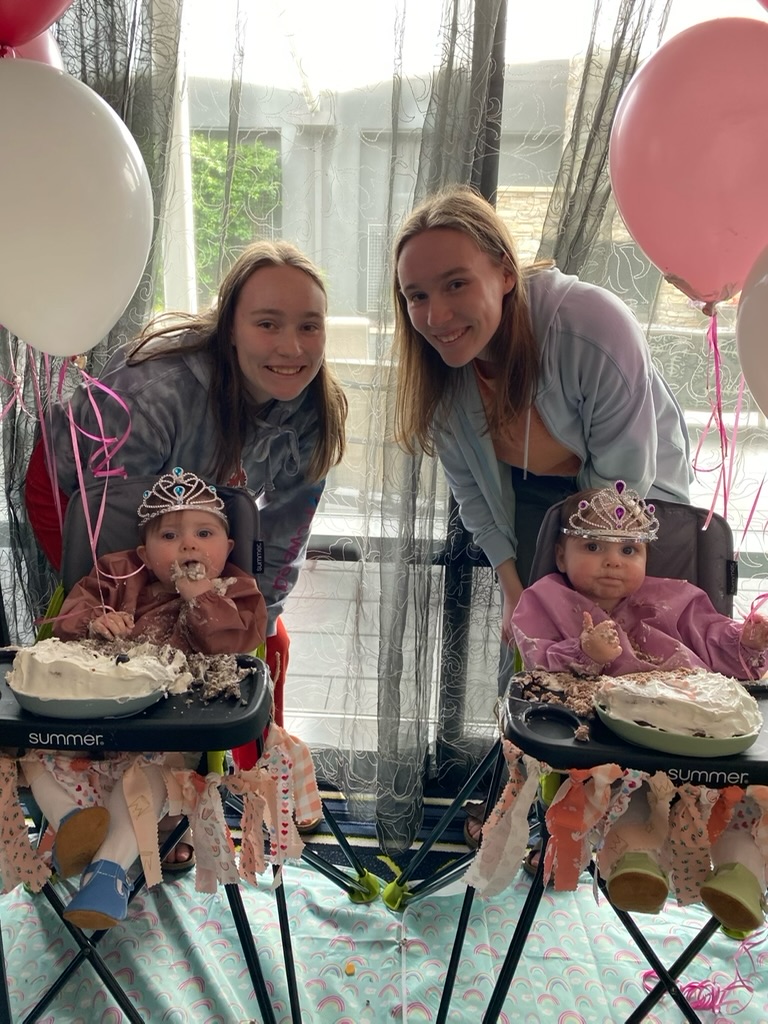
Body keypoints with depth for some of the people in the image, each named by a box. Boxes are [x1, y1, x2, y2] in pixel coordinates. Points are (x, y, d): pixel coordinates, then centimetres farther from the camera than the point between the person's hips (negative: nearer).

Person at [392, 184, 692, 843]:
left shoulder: (594, 328, -35)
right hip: (532, 504, 4)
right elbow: (471, 492, -4)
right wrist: (514, 591, -7)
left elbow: (623, 479, -25)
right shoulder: (441, 366, -18)